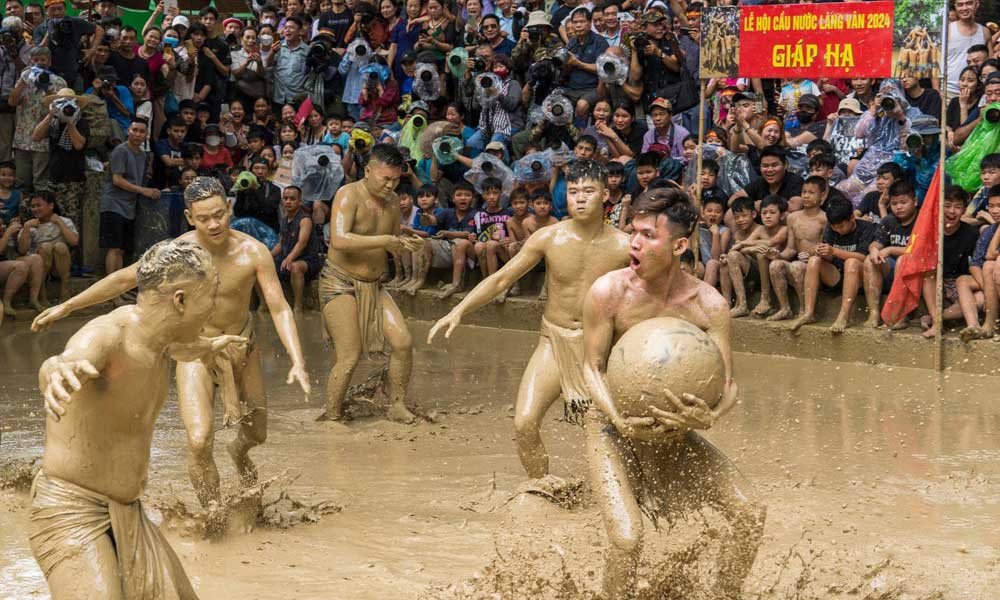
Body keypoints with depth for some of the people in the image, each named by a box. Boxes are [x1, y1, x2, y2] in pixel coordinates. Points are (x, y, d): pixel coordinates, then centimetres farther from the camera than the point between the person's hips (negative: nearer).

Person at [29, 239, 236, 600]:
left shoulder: (153, 330, 3)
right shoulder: (104, 336, -24)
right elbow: (63, 365, -50)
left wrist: (206, 348, 53)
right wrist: (58, 371, -74)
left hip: (123, 516, 9)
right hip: (72, 516, -9)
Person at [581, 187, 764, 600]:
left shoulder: (709, 305, -12)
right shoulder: (608, 292, -17)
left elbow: (728, 384, -11)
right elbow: (592, 368, -11)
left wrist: (709, 417, -34)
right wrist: (620, 420, -28)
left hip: (674, 432, 3)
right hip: (614, 428, -3)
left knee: (750, 517, -1)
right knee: (626, 538, -21)